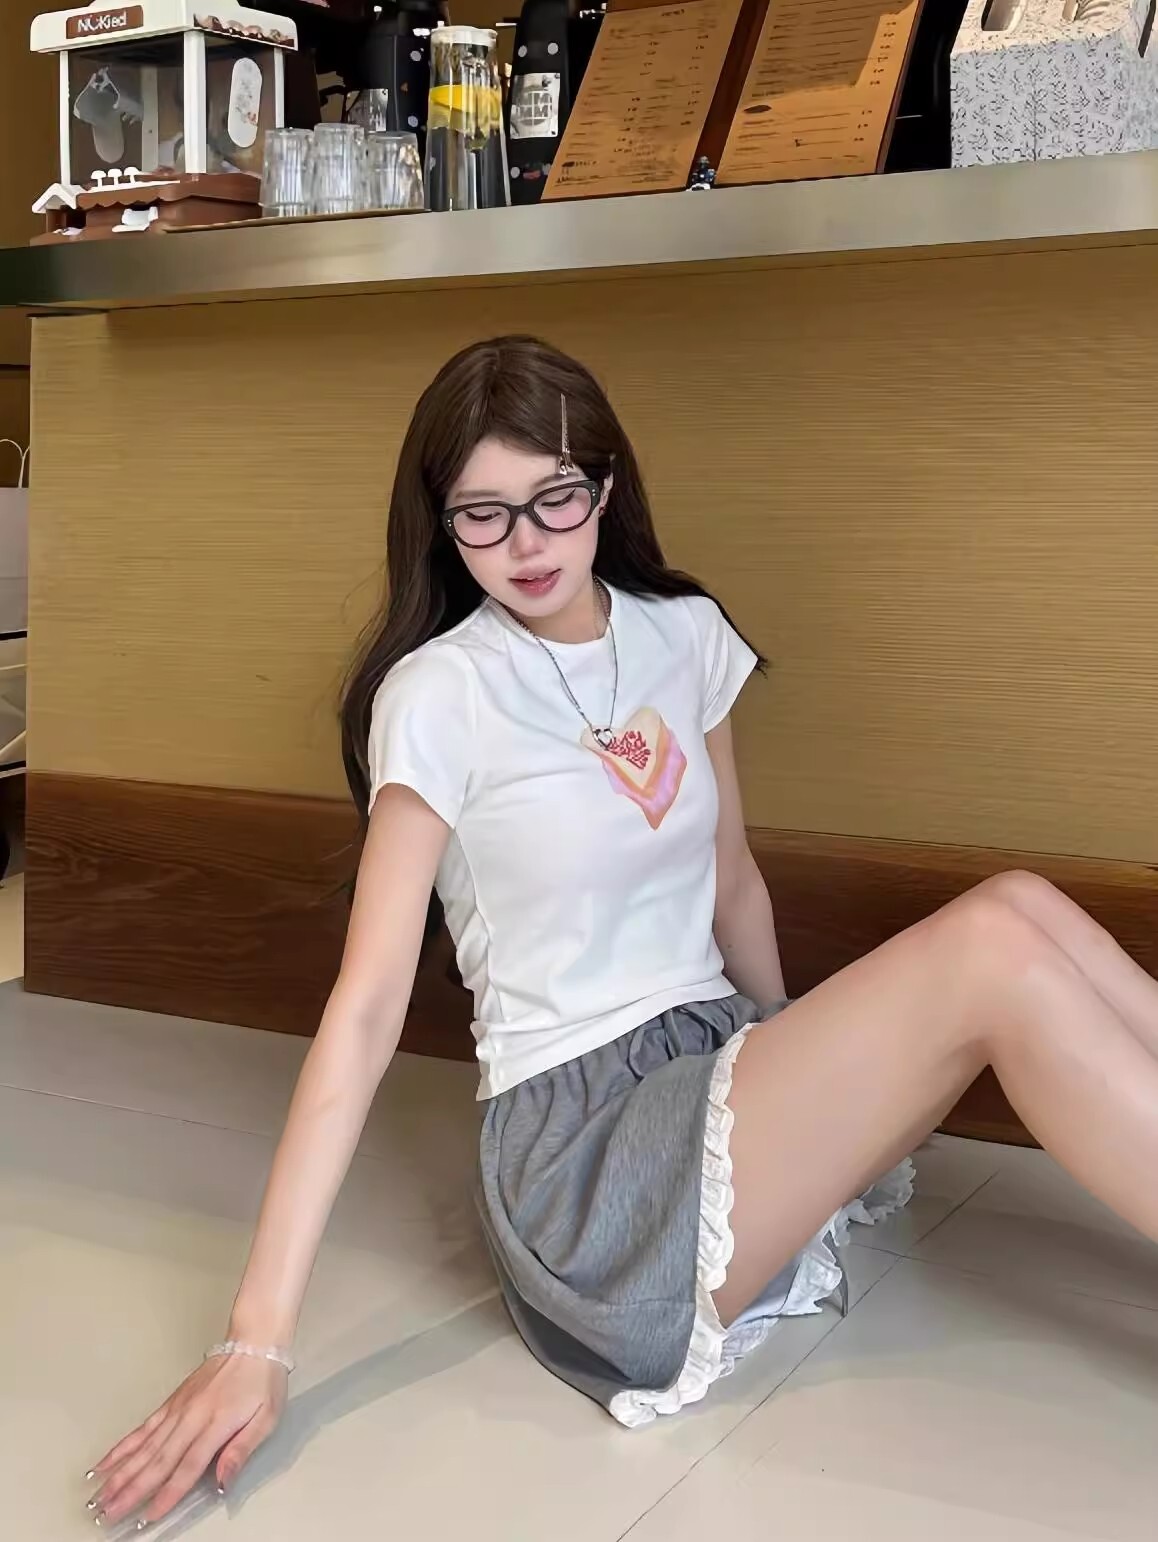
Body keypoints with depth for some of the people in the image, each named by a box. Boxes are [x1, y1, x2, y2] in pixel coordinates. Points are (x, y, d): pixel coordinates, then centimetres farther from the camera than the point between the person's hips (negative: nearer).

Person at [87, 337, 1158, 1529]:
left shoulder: (685, 634, 6)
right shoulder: (436, 695, -11)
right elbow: (364, 1014, -14)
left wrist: (802, 1076, 25)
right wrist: (256, 1340, -18)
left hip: (718, 1069, 6)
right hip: (581, 1154, -6)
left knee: (1024, 905, -17)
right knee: (996, 946, -22)